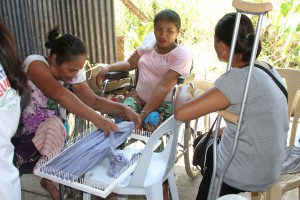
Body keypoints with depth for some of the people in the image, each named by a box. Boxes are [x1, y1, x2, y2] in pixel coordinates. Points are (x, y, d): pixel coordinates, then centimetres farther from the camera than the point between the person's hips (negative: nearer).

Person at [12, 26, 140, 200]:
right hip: (23, 134, -4)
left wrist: (123, 109, -24)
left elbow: (93, 101, -7)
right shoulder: (35, 64, -25)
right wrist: (97, 119, -49)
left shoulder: (73, 73, -7)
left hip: (51, 133, 5)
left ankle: (48, 177, -7)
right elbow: (60, 94, -41)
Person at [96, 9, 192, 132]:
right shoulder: (148, 45, 9)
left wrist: (143, 114, -29)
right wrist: (107, 68, -1)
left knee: (151, 120, -36)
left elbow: (164, 87, -21)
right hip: (139, 96, 5)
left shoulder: (182, 54, -11)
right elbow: (130, 64, 19)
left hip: (166, 102, -4)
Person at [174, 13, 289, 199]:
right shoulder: (267, 70, -2)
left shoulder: (239, 79, -27)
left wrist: (185, 89, -10)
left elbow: (181, 112, -29)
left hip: (247, 175, -7)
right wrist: (224, 131, 11)